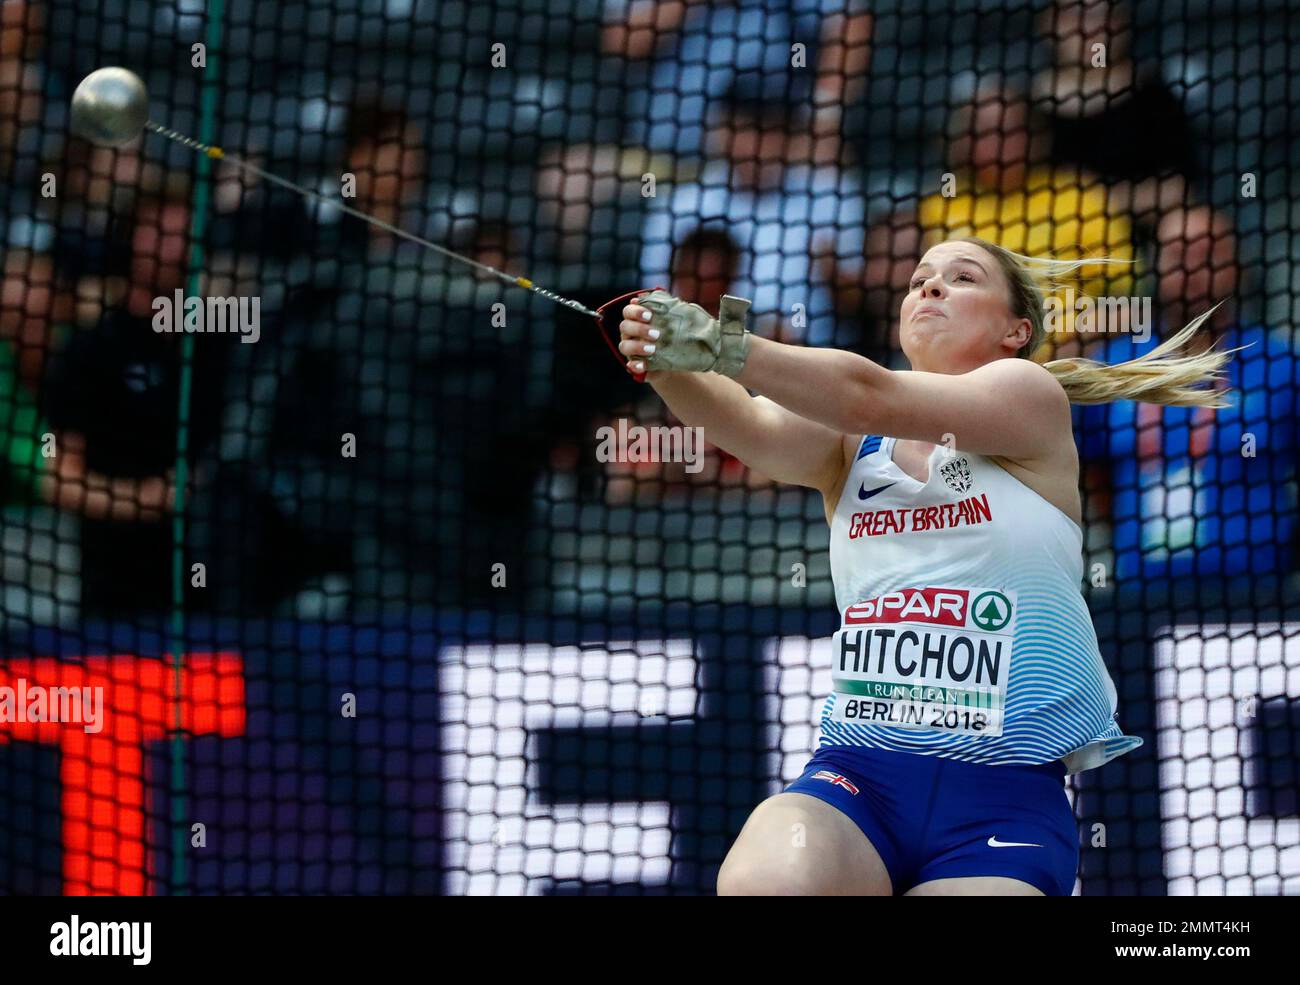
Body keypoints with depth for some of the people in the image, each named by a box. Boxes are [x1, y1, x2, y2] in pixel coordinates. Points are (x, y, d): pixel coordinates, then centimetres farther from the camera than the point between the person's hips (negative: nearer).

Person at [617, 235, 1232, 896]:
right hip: (856, 774, 2)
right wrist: (668, 366, -30)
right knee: (761, 880, -29)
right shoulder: (848, 445, 13)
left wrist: (723, 345, -27)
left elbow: (872, 397, -14)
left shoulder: (1030, 395, 2)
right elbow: (752, 428, -9)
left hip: (1004, 794, -2)